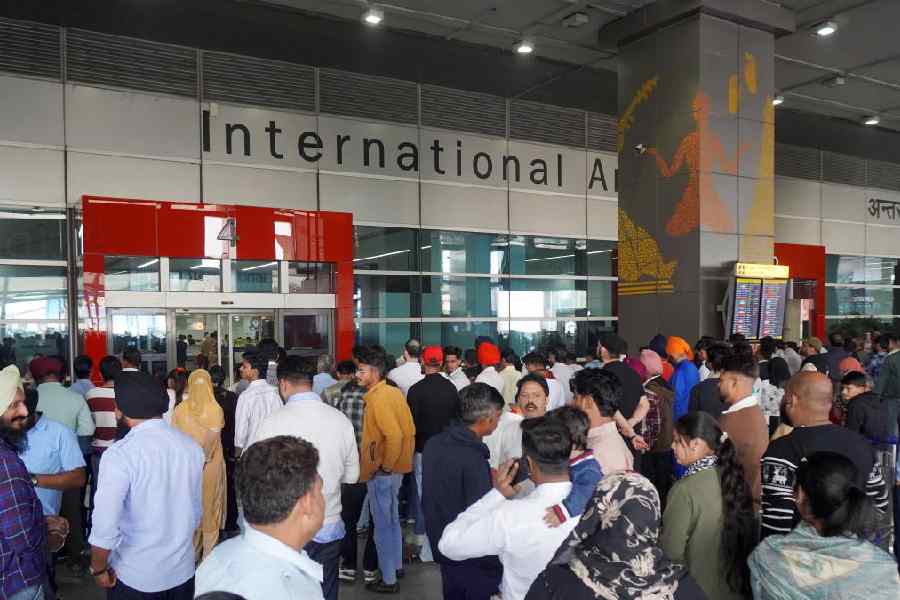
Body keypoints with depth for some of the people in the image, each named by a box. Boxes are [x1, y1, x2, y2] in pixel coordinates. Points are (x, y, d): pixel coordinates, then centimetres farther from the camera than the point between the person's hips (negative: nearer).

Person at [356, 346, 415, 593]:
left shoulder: (378, 398, -20)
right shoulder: (394, 392, 5)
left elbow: (394, 435, -29)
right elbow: (409, 429, 9)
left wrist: (386, 466, -18)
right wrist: (404, 460, 14)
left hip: (381, 473, -9)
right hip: (396, 468, 9)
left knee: (383, 525, 4)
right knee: (392, 520, 22)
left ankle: (388, 580, 16)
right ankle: (396, 564, 38)